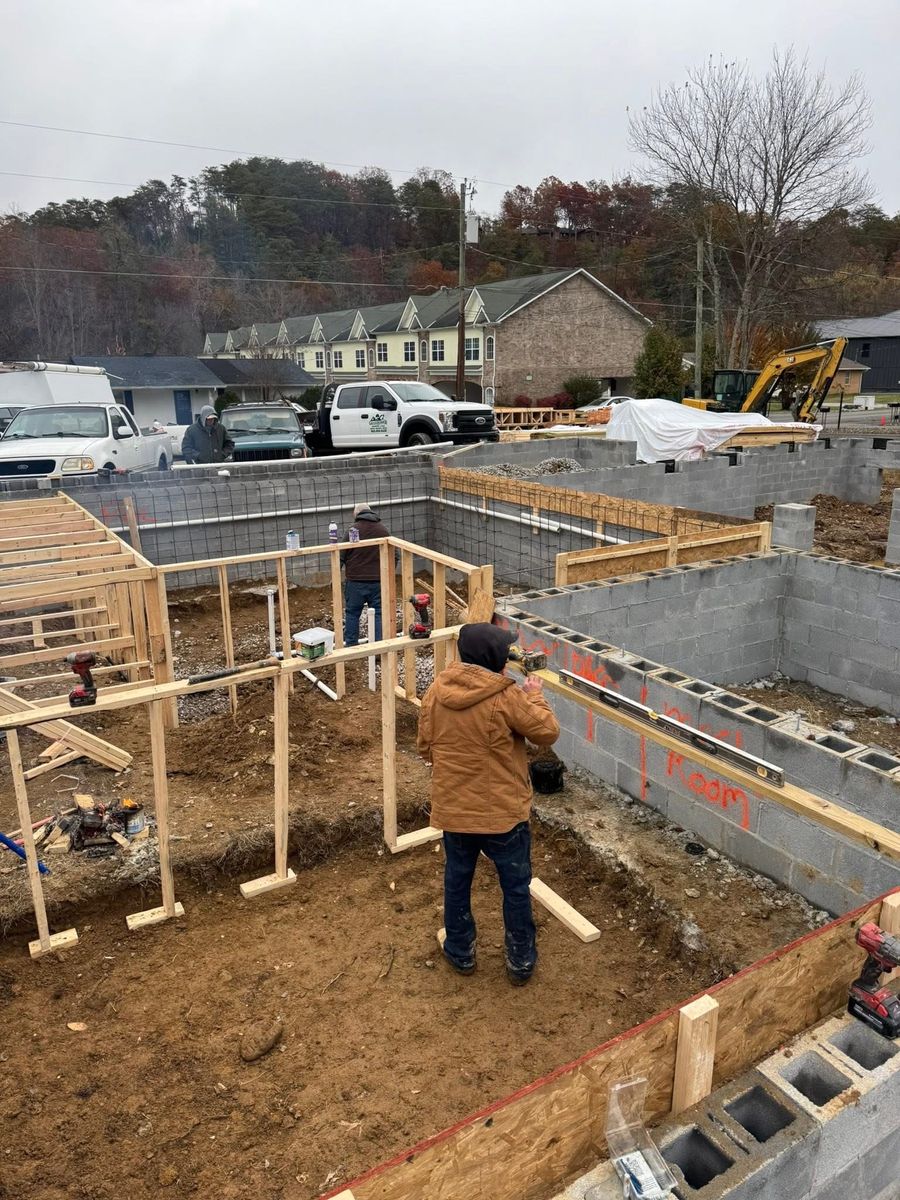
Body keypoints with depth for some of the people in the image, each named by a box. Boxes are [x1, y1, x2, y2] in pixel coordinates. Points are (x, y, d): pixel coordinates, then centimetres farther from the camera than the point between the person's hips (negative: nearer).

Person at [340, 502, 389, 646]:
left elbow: (341, 556, -5)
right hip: (378, 581, 3)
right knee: (379, 613, 5)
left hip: (355, 581, -2)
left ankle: (351, 645, 14)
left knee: (352, 613, 9)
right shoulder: (383, 530, 6)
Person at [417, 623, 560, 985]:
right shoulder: (506, 698, -22)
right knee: (516, 887, 16)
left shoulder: (435, 692, -7)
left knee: (457, 880, 23)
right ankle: (521, 961, 31)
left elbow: (426, 748, 4)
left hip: (453, 808, 4)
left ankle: (460, 952, 39)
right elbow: (548, 732, -10)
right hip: (503, 811, -4)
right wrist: (536, 696, 4)